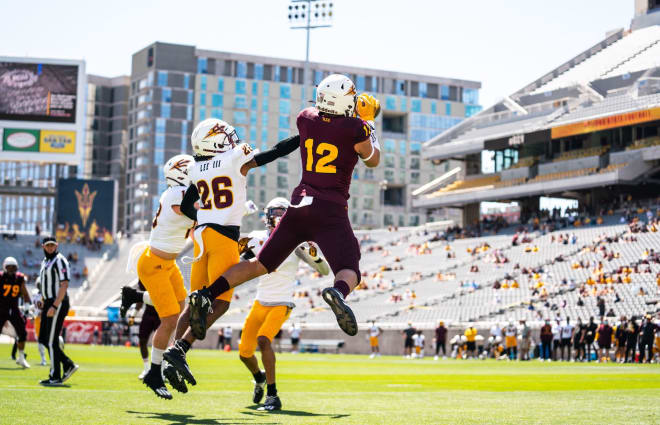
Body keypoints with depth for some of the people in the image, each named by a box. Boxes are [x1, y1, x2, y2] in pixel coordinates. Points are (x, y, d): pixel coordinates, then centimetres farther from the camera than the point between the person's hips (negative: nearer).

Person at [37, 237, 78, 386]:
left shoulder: (59, 261, -12)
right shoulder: (45, 261, 17)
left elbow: (64, 284, -19)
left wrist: (54, 306, -23)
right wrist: (44, 302, 15)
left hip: (58, 303, -9)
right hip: (49, 303, 9)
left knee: (51, 340, -6)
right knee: (43, 339, 10)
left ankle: (55, 377, 0)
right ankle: (68, 365, 17)